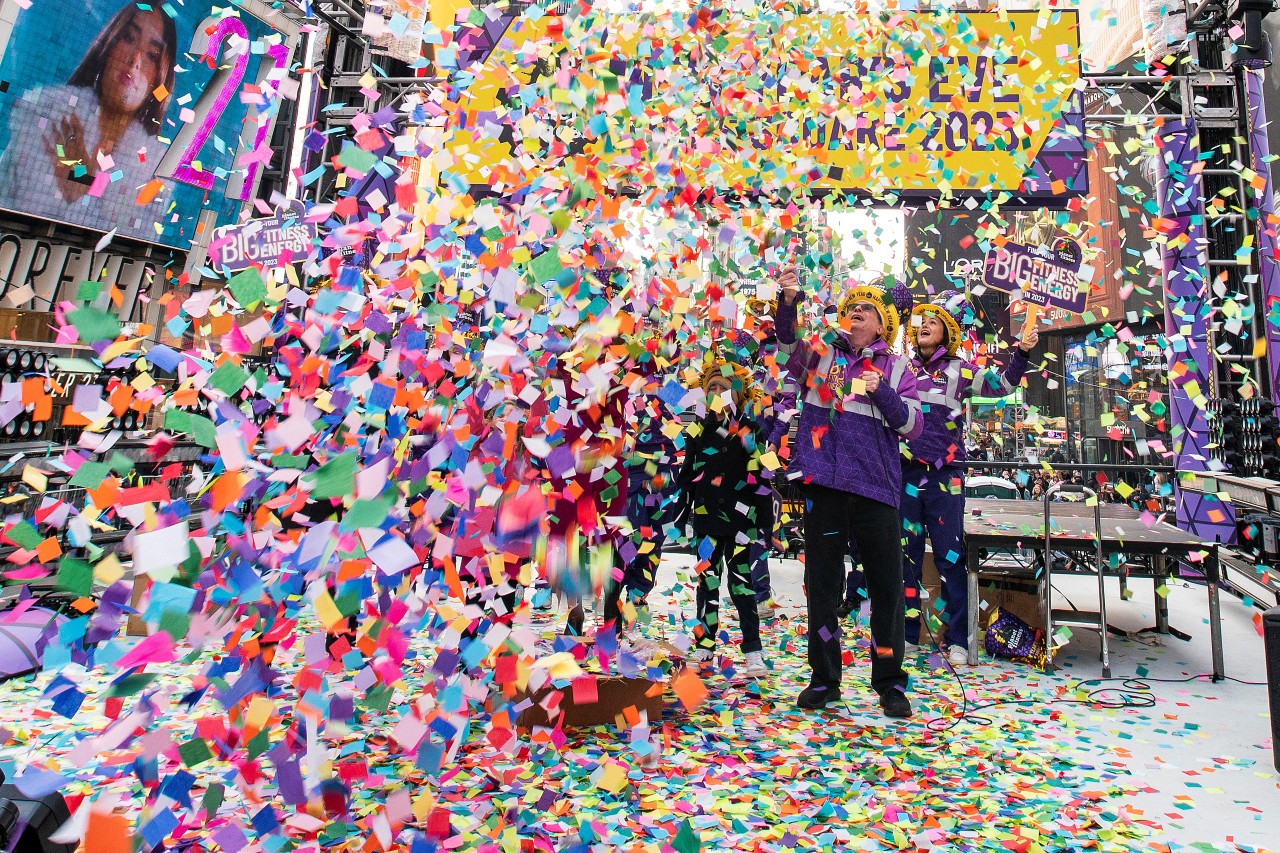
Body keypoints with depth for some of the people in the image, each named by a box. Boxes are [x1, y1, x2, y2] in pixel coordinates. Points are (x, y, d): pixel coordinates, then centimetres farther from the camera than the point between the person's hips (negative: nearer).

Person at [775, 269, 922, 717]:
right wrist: (788, 303, -26)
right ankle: (824, 679, 24)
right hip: (823, 483, 0)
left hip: (876, 489, 0)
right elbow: (788, 345, -9)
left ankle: (890, 682, 24)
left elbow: (912, 425, 3)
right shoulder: (821, 351, 10)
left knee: (887, 586, 5)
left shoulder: (896, 368, 11)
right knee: (821, 583, 8)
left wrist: (882, 393, -12)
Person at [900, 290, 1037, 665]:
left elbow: (1001, 384, -3)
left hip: (945, 476, -2)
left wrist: (1021, 354, -16)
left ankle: (957, 639, 12)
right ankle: (907, 634, 19)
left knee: (950, 557, 1)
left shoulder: (959, 370, 7)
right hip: (904, 473, 2)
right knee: (906, 555, 8)